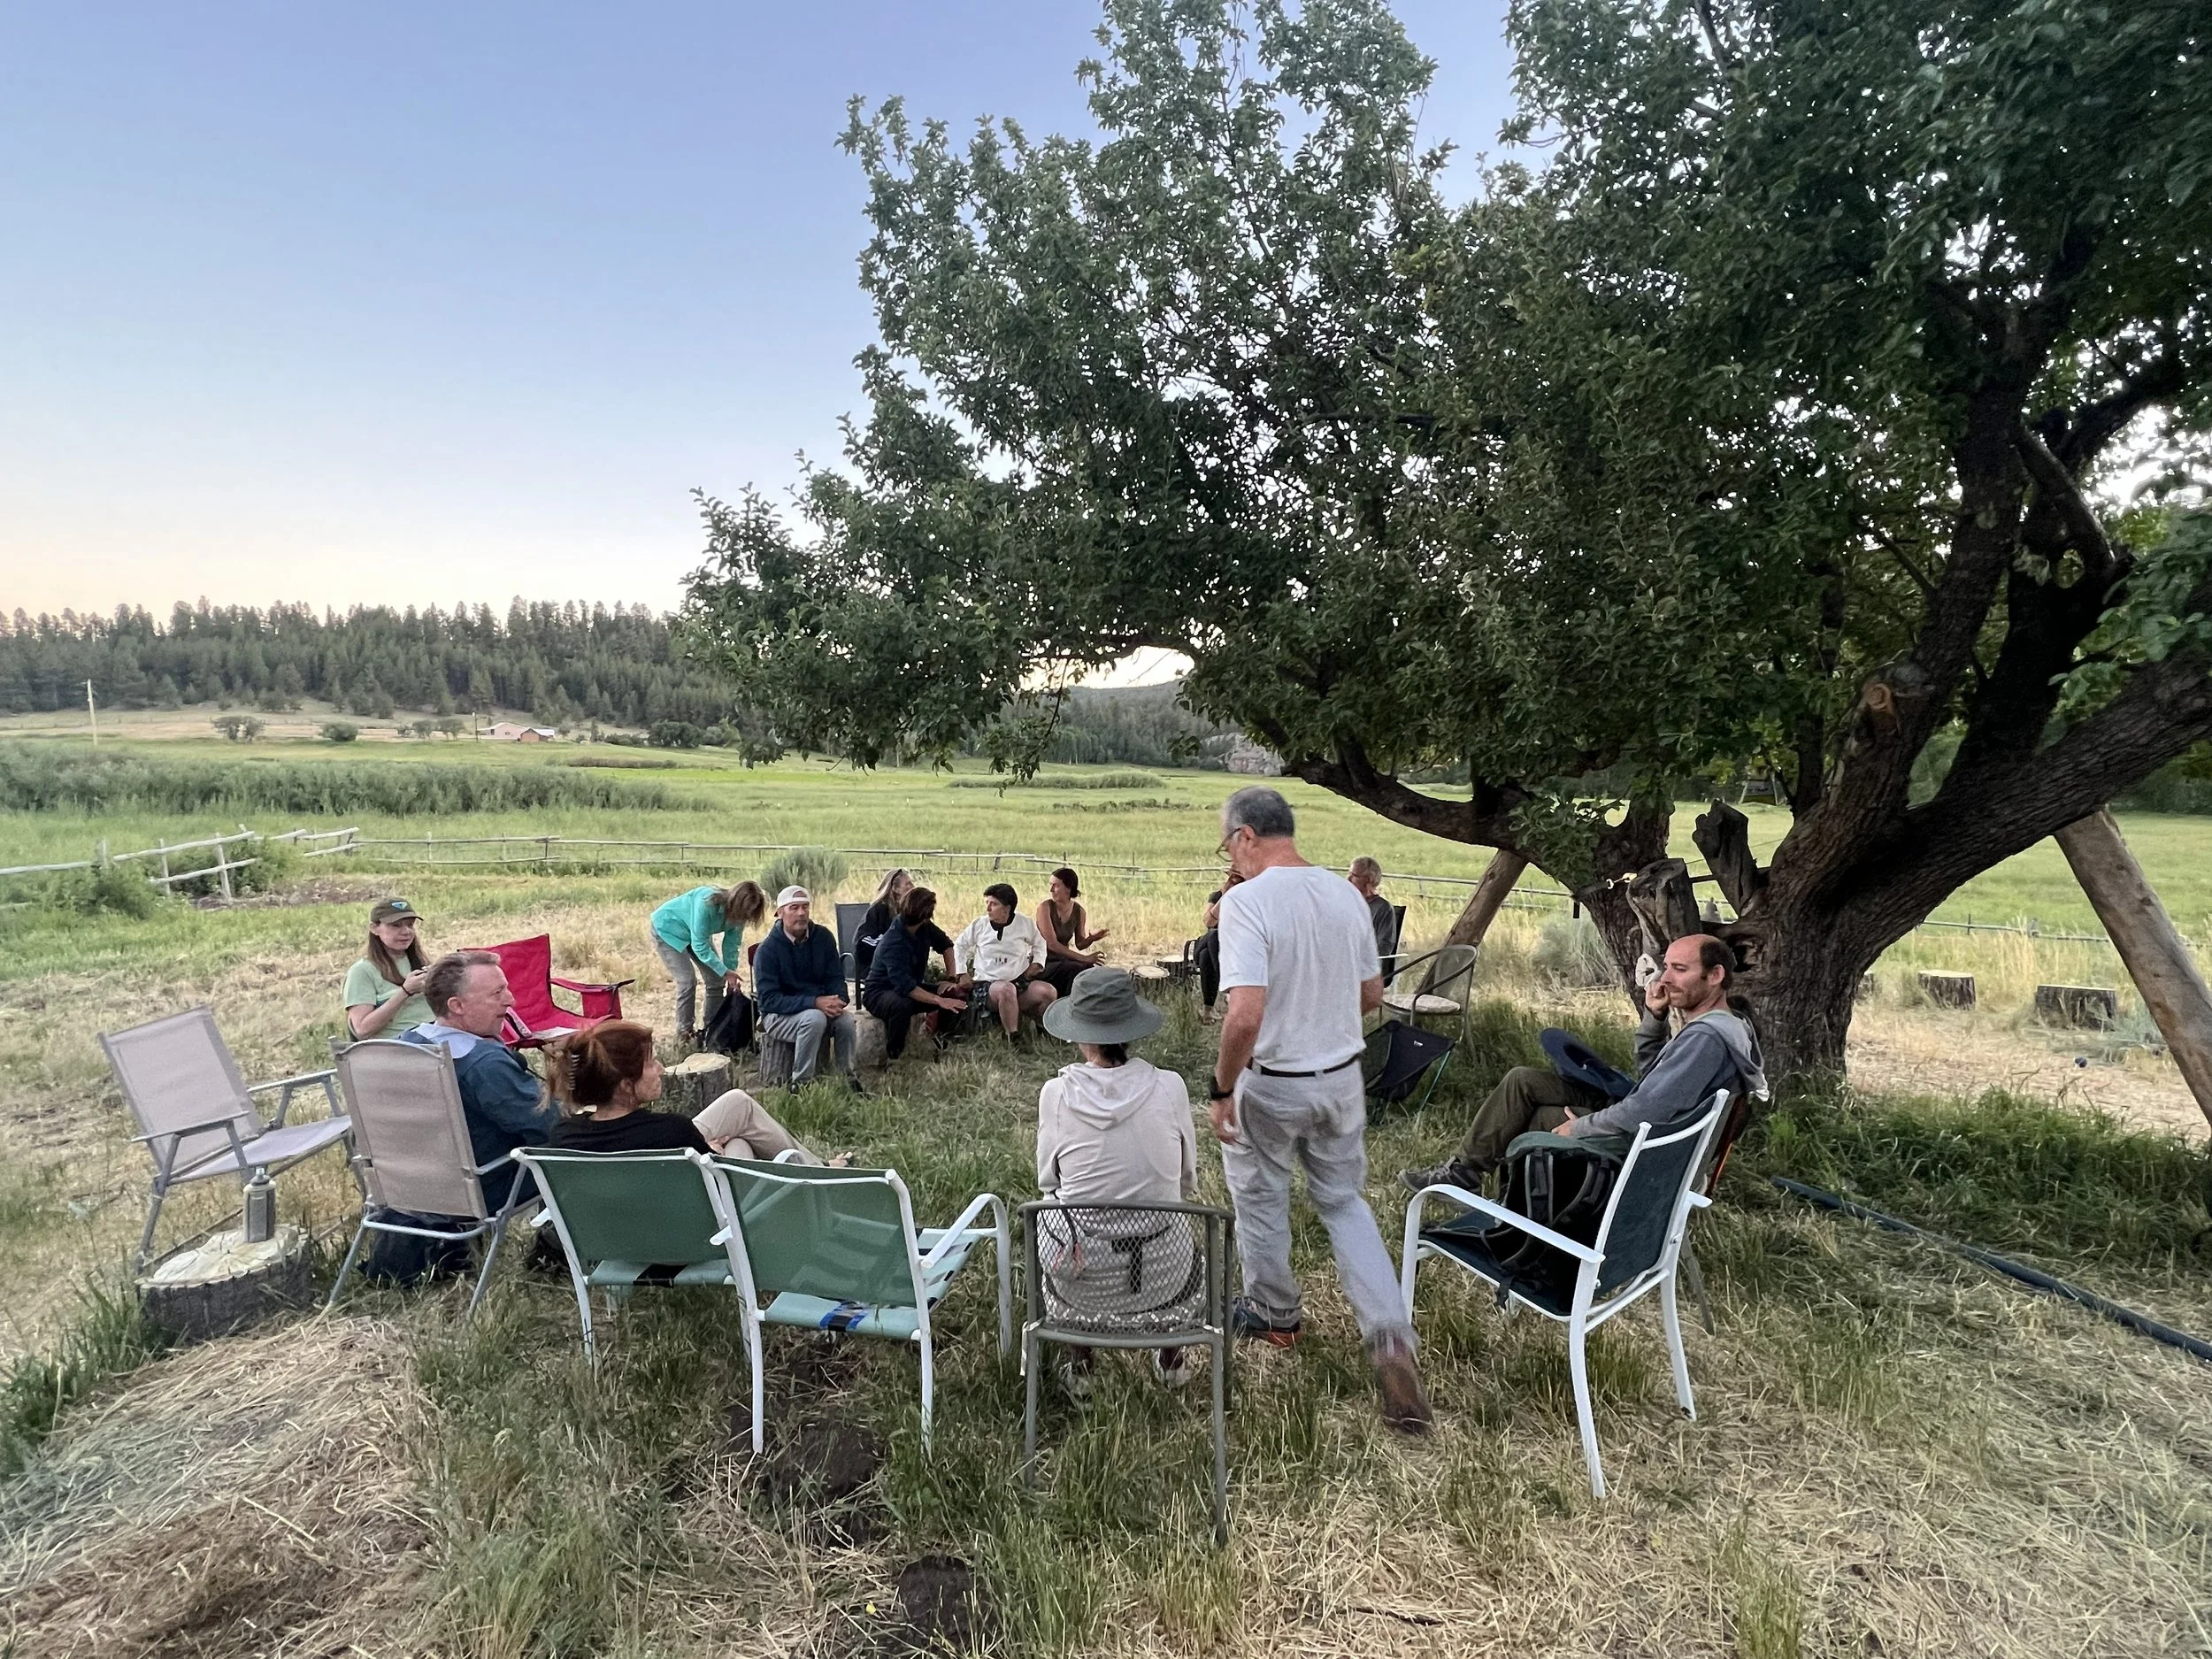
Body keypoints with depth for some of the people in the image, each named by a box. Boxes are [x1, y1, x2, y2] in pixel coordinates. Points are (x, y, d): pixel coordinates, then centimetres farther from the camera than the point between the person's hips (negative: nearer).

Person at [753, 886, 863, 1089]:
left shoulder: (822, 937, -1)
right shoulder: (767, 950, -14)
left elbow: (836, 977, 6)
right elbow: (769, 1000, -19)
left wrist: (837, 1000, -18)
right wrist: (815, 1003, -29)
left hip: (820, 1007, 4)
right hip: (778, 1015, -4)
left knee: (845, 1018, -27)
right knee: (815, 1018, -35)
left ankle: (849, 1078, -8)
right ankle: (800, 1084, -22)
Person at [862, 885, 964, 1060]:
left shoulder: (925, 928, -8)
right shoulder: (893, 942, -32)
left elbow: (946, 945, 11)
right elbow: (905, 986, -40)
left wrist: (950, 978, -1)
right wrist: (940, 1001, -42)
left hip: (910, 988, 8)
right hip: (879, 993, -7)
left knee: (958, 996, -9)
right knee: (902, 1005, -42)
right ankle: (893, 1056, -22)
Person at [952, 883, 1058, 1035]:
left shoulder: (1025, 924, 4)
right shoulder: (979, 925, 2)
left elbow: (1039, 943, 23)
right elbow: (959, 945, 17)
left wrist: (1037, 963, 7)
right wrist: (963, 973, 10)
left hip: (1020, 982, 2)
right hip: (988, 984, -2)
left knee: (1049, 992, -26)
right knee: (1007, 989, -40)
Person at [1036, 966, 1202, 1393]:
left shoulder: (1056, 1092, -13)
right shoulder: (1170, 1088, -11)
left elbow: (1047, 1180, 3)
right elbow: (1188, 1182, 4)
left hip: (1081, 1277, 0)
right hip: (1163, 1275, 1)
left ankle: (1079, 1359, 36)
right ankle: (1170, 1354, 41)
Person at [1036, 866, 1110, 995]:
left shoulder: (1078, 911, 2)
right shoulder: (1045, 907, -14)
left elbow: (1080, 944, 10)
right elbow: (1052, 944, -22)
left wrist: (1092, 938, -14)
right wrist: (1084, 958, -27)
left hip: (1063, 959, 5)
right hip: (1044, 963, -5)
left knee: (1091, 969, -24)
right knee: (1078, 969, -29)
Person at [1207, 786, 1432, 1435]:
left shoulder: (1247, 901, -23)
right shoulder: (1345, 893, -2)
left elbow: (1245, 1015, -31)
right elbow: (1371, 996, 7)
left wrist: (1221, 1089, -18)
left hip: (1270, 1085, -5)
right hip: (1342, 1077, 6)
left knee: (1261, 1201, 19)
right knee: (1344, 1201, 21)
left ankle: (1274, 1314, 40)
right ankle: (1390, 1336, 10)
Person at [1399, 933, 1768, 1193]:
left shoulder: (1707, 1037, -27)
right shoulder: (1705, 1021, 6)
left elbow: (1644, 1112, -32)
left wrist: (1577, 1129, -16)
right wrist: (1654, 1016, 1)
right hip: (1637, 1118, 10)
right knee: (1522, 1080, 6)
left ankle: (1464, 1173, 17)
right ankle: (1464, 1169, 11)